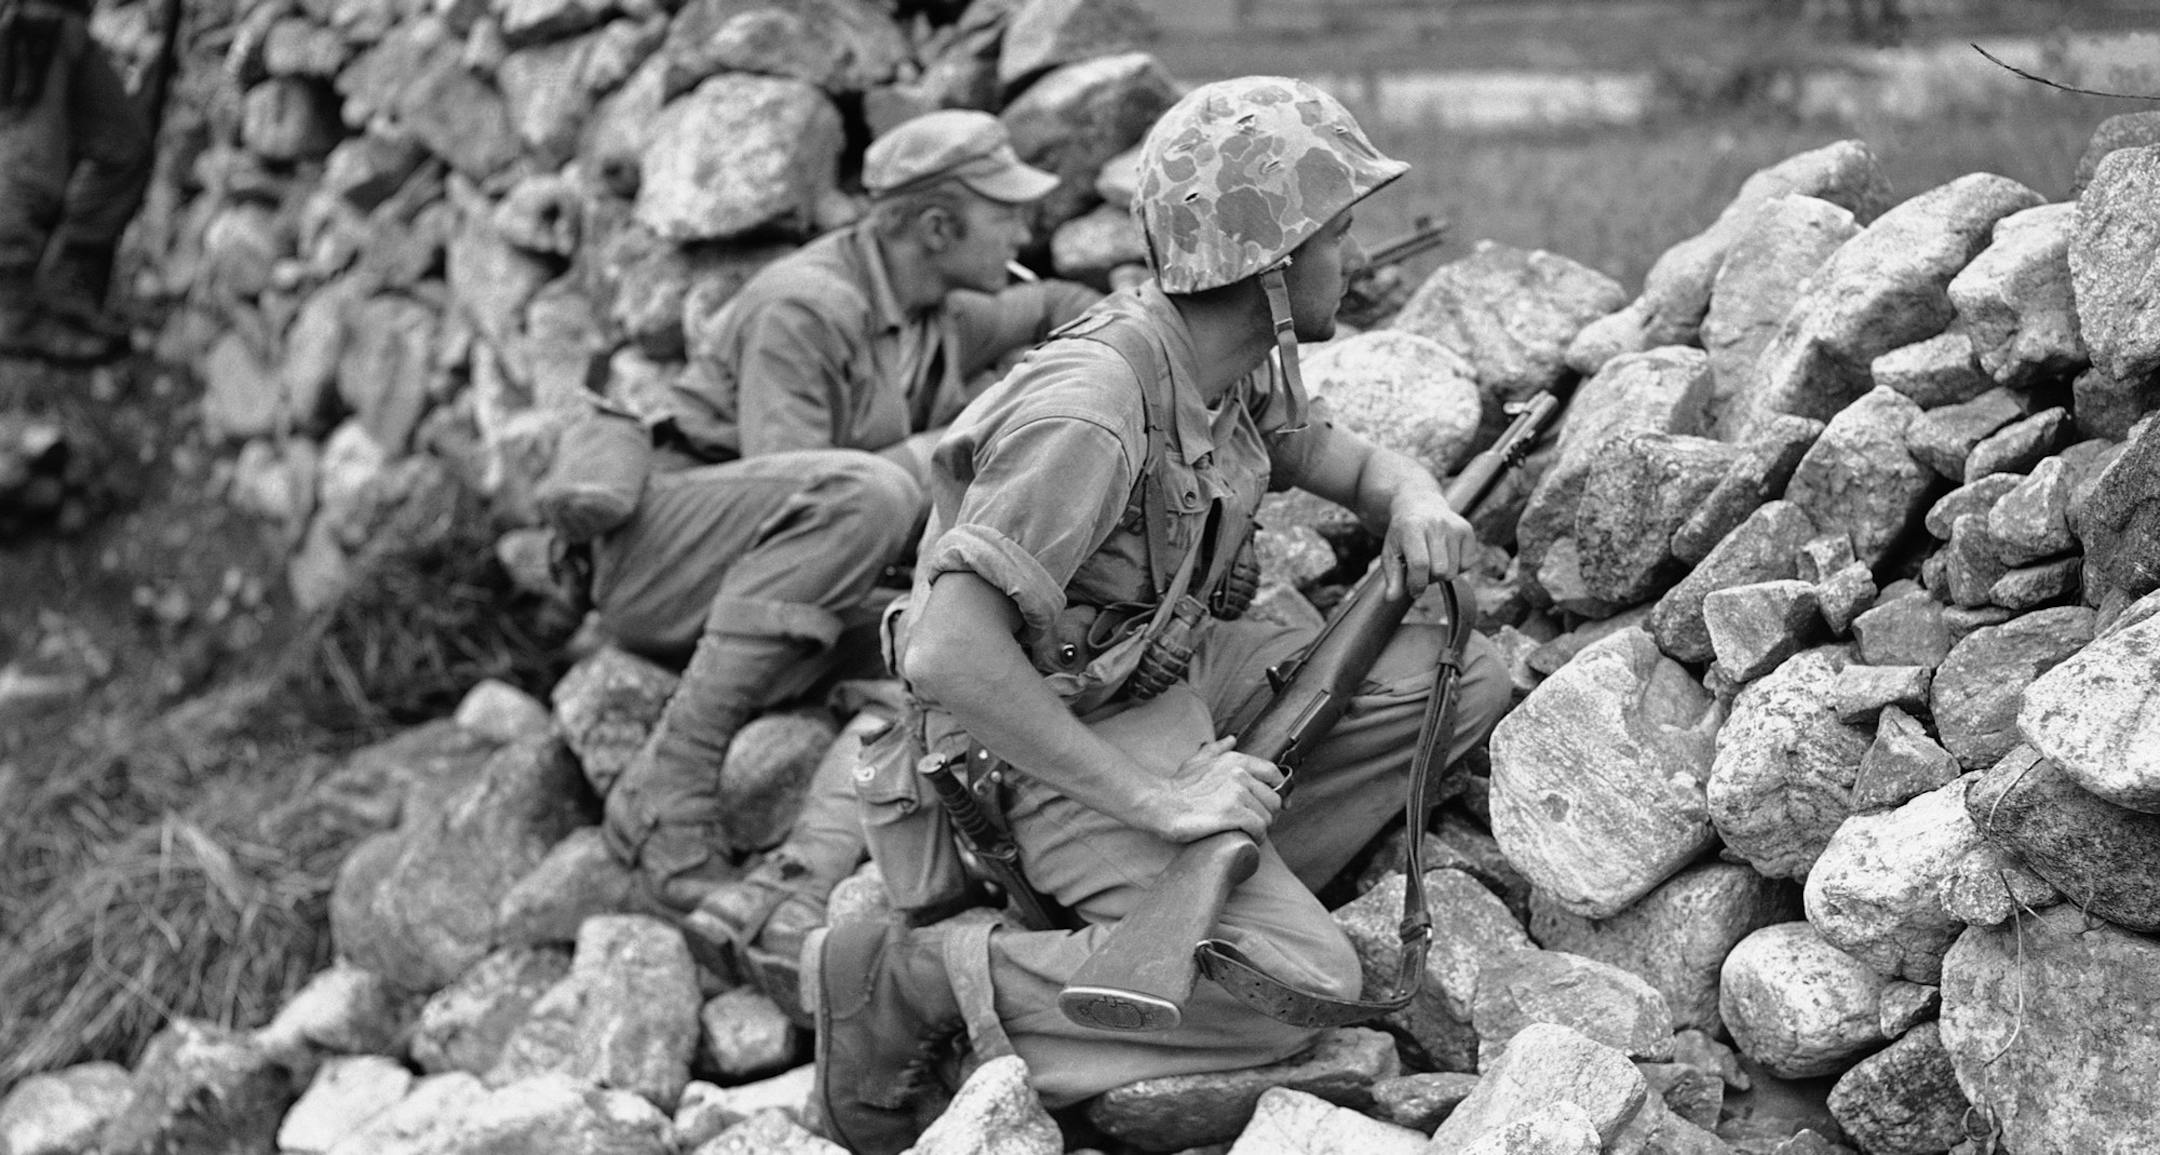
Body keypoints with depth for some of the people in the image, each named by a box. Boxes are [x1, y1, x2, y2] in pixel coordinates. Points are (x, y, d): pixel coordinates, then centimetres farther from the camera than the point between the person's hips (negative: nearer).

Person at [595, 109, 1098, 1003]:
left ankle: (792, 892, -41)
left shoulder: (943, 317, 11)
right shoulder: (802, 308, -16)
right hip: (659, 553, -7)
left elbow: (1055, 305, 33)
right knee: (863, 494, -36)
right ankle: (667, 787, -31)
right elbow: (784, 480, -25)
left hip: (799, 599, 7)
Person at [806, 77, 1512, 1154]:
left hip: (1170, 668, 9)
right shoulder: (1089, 408, -29)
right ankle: (912, 980, -13)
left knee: (1464, 677, 0)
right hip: (1060, 739, -9)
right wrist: (1153, 797, -31)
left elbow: (1347, 458, 19)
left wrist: (1417, 503, -6)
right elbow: (946, 654, -34)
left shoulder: (1229, 362, -1)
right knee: (1298, 986, -23)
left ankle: (1220, 900, -2)